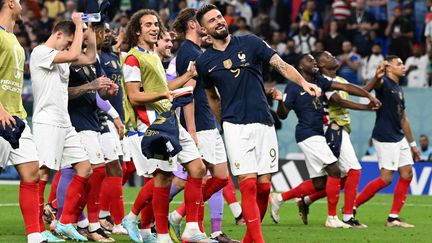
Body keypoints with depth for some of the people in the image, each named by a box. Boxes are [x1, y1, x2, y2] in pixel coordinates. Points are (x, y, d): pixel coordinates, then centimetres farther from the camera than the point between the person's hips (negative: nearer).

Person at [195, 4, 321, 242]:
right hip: (235, 126, -1)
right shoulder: (204, 62, 6)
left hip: (263, 124, 1)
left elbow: (281, 65, -5)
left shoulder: (250, 43, 3)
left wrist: (303, 82, -21)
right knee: (248, 184, -14)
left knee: (264, 185, 1)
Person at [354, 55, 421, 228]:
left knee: (407, 173, 4)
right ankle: (352, 207, 0)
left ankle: (393, 218, 8)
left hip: (399, 137, 9)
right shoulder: (384, 83, -9)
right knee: (386, 178, -11)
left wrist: (412, 144, 25)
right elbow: (375, 85, -35)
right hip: (385, 138, -9)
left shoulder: (398, 89, 18)